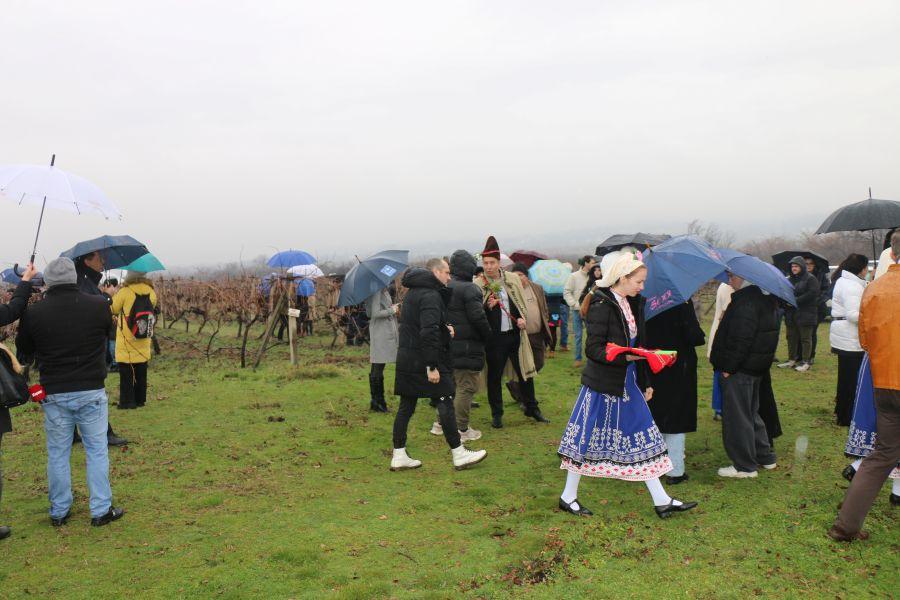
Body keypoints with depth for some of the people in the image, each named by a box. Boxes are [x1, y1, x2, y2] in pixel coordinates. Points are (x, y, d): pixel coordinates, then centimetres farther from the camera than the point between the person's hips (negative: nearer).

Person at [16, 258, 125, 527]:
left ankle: (59, 512, 23)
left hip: (54, 394, 1)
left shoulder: (34, 313, -8)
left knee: (57, 453, 13)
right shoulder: (99, 306, -10)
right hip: (91, 393, -1)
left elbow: (24, 350, 8)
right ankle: (101, 510, 13)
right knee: (97, 451, 9)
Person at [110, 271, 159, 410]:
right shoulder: (151, 293, -4)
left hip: (126, 344, -4)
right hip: (143, 346, 4)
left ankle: (127, 401, 6)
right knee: (141, 375, 16)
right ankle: (140, 399, 23)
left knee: (126, 376, 5)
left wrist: (112, 294, 15)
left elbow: (113, 309, -5)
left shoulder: (125, 292, -17)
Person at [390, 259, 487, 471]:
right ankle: (458, 454, 9)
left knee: (406, 406, 10)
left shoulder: (412, 293, 16)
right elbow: (429, 332, -24)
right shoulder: (431, 295, -16)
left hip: (406, 358, 9)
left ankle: (399, 456, 13)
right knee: (445, 403, 0)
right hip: (423, 361, -9)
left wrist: (445, 329, 11)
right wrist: (432, 367, -23)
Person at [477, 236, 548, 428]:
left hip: (515, 333, 3)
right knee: (494, 376, 6)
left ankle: (531, 408, 27)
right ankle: (496, 414, 20)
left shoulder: (513, 279, 4)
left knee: (525, 372, 10)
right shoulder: (478, 285, -6)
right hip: (493, 337, -3)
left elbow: (522, 302, 14)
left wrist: (522, 318, -4)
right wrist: (487, 307, -22)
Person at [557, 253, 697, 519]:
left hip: (628, 384, 8)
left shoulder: (633, 304, 9)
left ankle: (662, 501, 18)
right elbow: (593, 349, -20)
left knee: (642, 438, 10)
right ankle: (568, 496, 19)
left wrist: (645, 384, 18)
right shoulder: (601, 305, -16)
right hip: (603, 385, -8)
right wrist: (625, 357, -31)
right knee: (588, 438, 3)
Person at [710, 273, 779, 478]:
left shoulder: (745, 303, -21)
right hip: (756, 368, 10)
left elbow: (742, 341, -24)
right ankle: (765, 456, 32)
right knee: (751, 413, 22)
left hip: (740, 370, -10)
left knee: (737, 416, -1)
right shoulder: (762, 299, 12)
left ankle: (745, 466, 7)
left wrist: (728, 367, -18)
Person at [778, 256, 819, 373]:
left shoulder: (811, 279, -6)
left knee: (805, 338, -2)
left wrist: (796, 301, -19)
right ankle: (792, 360, 21)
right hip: (791, 314, 7)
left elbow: (812, 293, -17)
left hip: (805, 314, -7)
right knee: (791, 337, 12)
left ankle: (805, 362, 2)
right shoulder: (789, 280, 16)